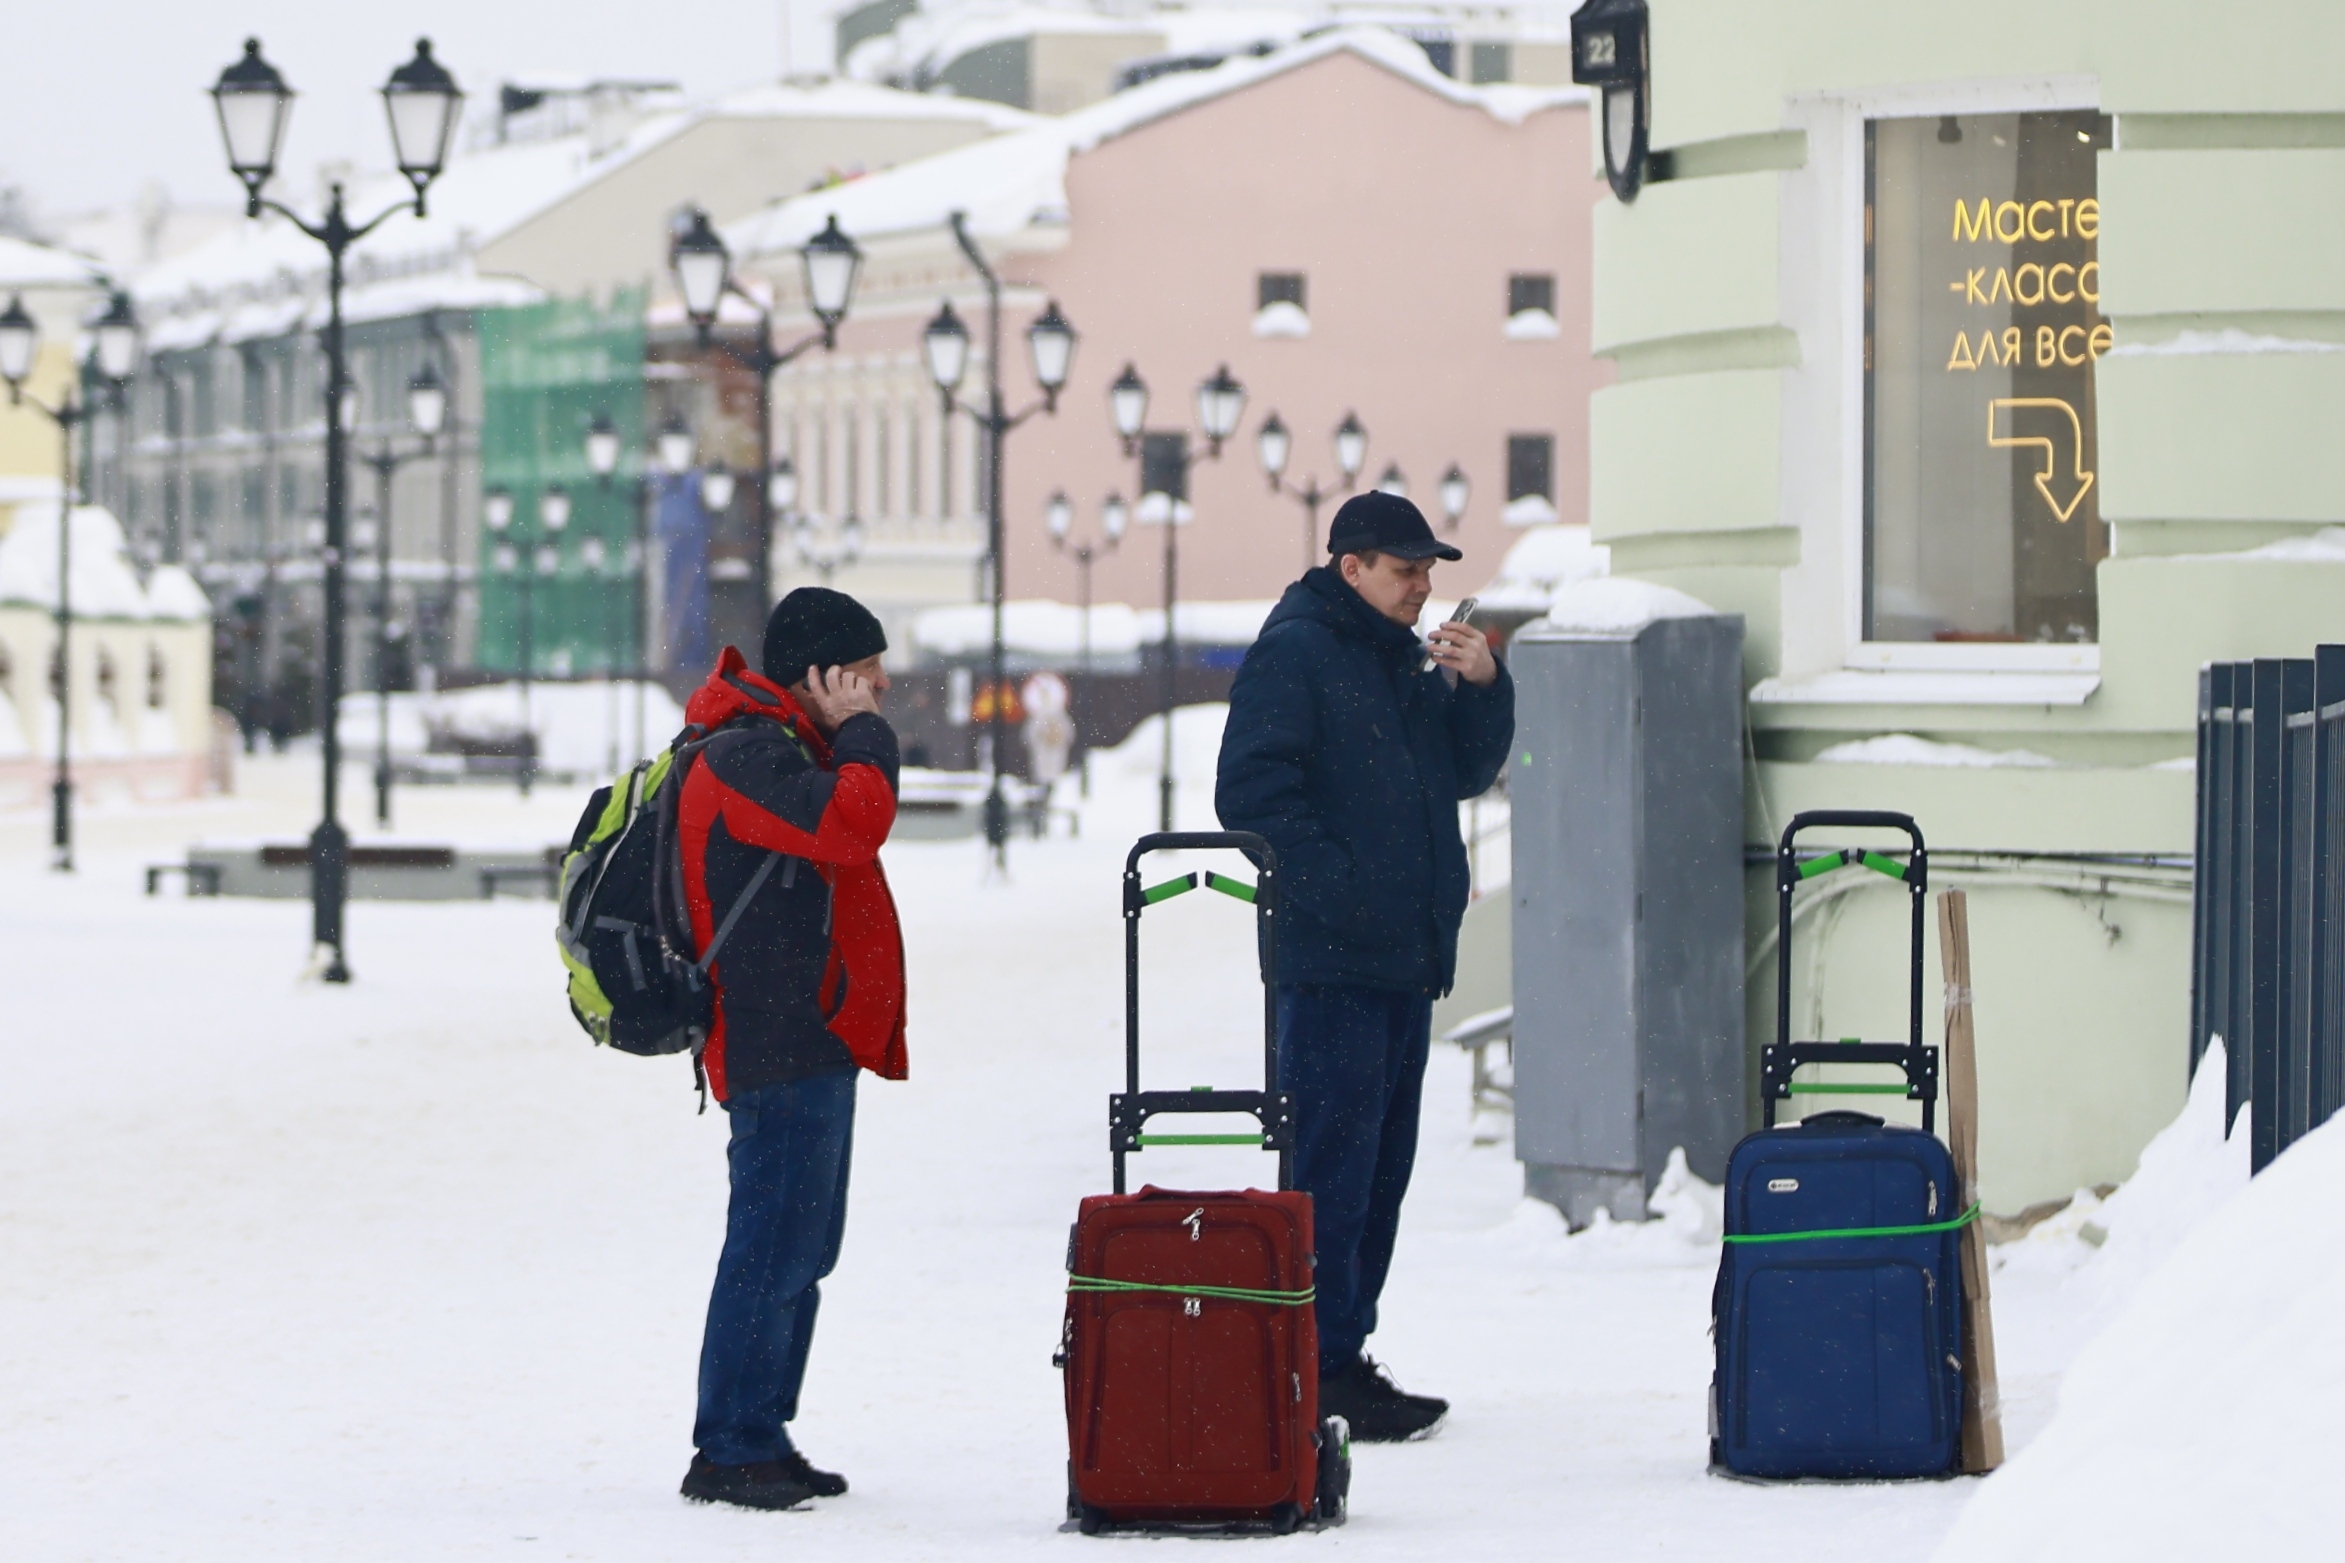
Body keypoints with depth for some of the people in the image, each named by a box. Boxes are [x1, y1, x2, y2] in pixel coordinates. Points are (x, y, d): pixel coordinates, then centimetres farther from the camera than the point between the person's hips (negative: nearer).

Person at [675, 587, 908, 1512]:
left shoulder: (785, 748, 21)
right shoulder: (746, 755, -13)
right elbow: (849, 821, -25)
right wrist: (863, 732, -14)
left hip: (814, 1043, 11)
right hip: (784, 1048, -11)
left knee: (799, 1246, 13)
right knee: (775, 1247, -10)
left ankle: (758, 1441, 18)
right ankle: (732, 1452, -8)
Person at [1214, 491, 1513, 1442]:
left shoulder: (1404, 662, 19)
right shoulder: (1294, 652, -8)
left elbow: (1469, 770, 19)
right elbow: (1252, 792, -15)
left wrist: (1483, 688, 2)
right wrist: (1338, 886, -20)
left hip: (1405, 961, 9)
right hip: (1331, 962, -9)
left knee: (1380, 1166, 12)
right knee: (1332, 1168, -10)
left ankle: (1342, 1358, 19)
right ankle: (1322, 1376, -9)